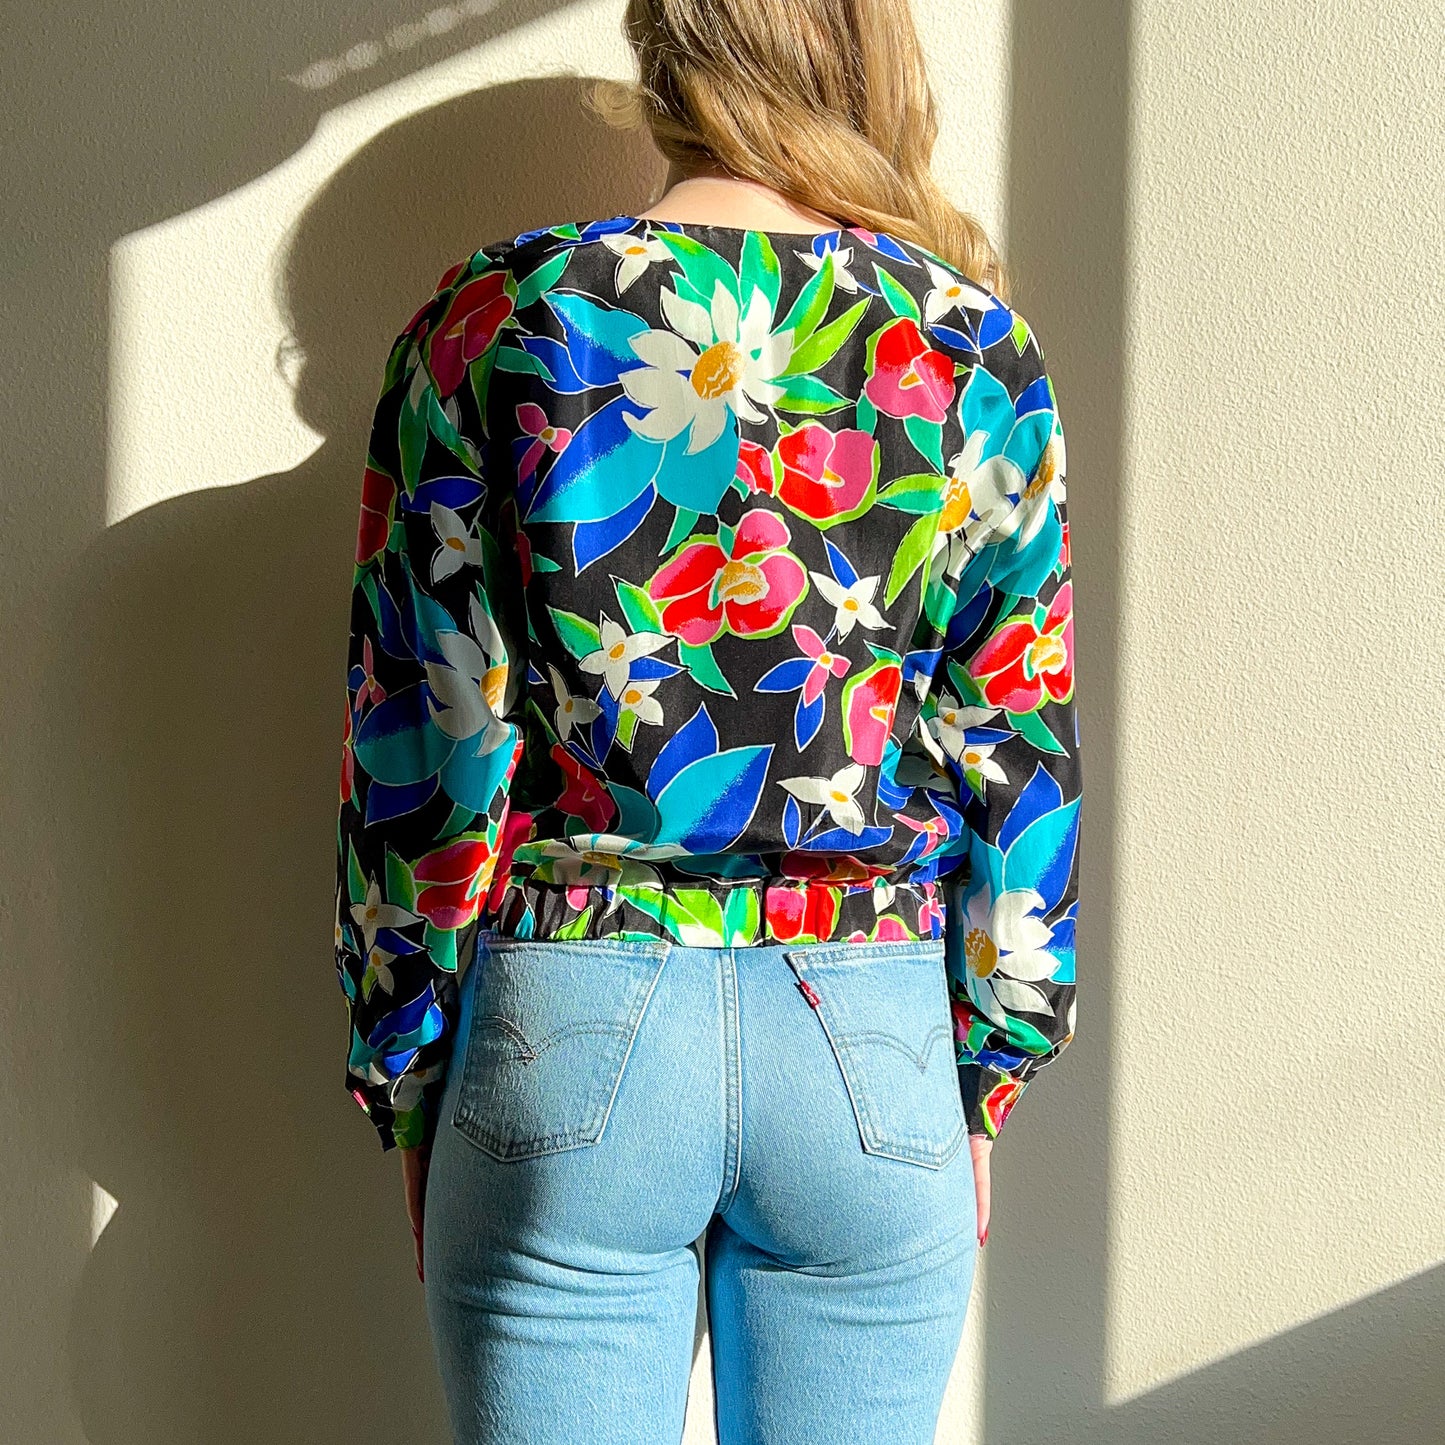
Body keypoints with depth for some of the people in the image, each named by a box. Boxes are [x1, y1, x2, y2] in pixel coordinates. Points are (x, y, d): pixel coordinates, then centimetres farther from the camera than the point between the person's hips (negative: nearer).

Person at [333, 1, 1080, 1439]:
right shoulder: (976, 354, -1)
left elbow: (416, 746, -3)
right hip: (872, 1047, 1)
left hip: (565, 1042, -1)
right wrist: (984, 1082, 12)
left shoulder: (490, 323, -4)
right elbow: (1018, 765, 1)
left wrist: (408, 1088, 6)